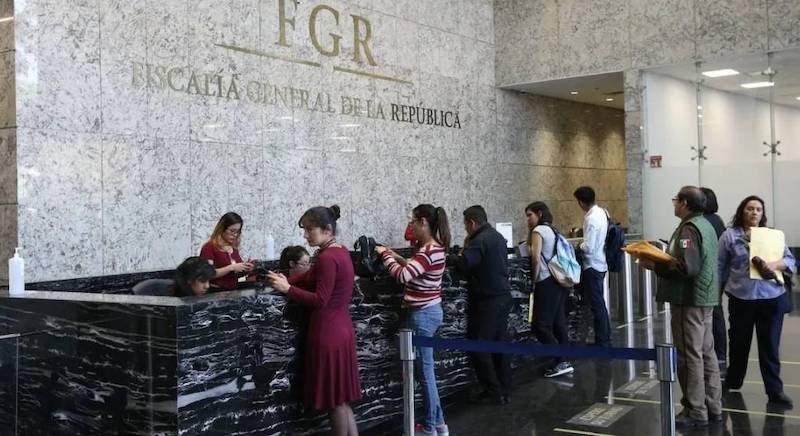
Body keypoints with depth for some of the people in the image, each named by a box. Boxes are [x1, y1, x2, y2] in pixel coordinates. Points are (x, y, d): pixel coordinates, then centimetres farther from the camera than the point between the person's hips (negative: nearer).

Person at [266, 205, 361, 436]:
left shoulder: (327, 258, -20)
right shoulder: (341, 252, 10)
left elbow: (319, 300, -20)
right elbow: (310, 279, 12)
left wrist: (287, 289, -17)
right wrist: (288, 281, -3)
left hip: (329, 335, -9)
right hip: (340, 331, 9)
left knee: (334, 401, 5)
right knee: (341, 399, 16)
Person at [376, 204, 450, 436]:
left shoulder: (428, 252, -21)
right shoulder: (435, 247, 9)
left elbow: (403, 276, -30)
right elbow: (414, 270, 17)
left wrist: (385, 255, -16)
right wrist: (395, 256, 10)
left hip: (422, 314, -10)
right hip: (430, 311, 10)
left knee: (425, 371, 0)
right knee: (426, 369, 16)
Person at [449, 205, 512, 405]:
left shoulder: (480, 240, -17)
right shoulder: (497, 236, 14)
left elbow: (463, 265, -25)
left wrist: (448, 258, -9)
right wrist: (467, 250, 12)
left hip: (487, 301, -10)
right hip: (503, 297, 10)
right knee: (500, 343, 12)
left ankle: (493, 392, 0)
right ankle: (504, 390, 18)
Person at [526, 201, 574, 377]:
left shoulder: (539, 230, -6)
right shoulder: (551, 230, 21)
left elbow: (535, 257, -14)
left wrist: (534, 280, -6)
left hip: (547, 282, -10)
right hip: (560, 280, 10)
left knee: (540, 325, -10)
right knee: (558, 323, 10)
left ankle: (561, 362, -17)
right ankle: (564, 361, 9)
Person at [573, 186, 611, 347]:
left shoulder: (591, 219, -22)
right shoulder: (602, 212, 5)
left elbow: (588, 248, -23)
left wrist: (579, 245, -5)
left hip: (592, 266, -9)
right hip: (600, 264, 9)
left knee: (597, 305, 0)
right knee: (599, 304, 18)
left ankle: (602, 342, 8)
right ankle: (605, 338, 28)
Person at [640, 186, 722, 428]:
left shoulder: (689, 228, -17)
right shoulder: (705, 225, 15)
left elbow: (686, 267, -26)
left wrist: (654, 265, -19)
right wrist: (661, 259, 12)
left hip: (689, 300, -10)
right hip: (705, 298, 10)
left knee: (690, 356, -3)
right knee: (706, 353, 14)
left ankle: (696, 412, 2)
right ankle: (713, 406, 21)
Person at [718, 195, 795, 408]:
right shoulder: (729, 236, 1)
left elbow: (790, 261, 3)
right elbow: (720, 268, 3)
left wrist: (775, 265, -17)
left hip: (771, 298, 1)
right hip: (741, 299, -1)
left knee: (770, 345, 2)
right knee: (739, 343, 13)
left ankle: (775, 390, 9)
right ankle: (732, 383, 31)